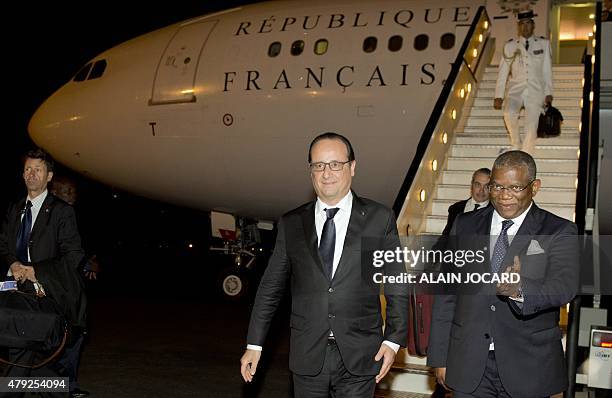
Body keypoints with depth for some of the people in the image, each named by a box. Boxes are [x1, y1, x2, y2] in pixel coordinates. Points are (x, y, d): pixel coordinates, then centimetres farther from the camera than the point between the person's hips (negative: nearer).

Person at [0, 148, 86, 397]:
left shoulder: (61, 211, -1)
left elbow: (73, 256, -8)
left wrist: (36, 271, -15)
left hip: (42, 290, -5)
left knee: (21, 350, -12)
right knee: (32, 353, 2)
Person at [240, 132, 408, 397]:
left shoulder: (379, 219, -1)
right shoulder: (291, 224, 4)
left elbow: (397, 287, 3)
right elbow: (271, 287, 7)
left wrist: (393, 340, -4)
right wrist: (254, 344, 6)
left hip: (359, 357, -1)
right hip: (307, 356, 2)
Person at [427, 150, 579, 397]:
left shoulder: (559, 232, -3)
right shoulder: (465, 225, 5)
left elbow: (564, 286, -19)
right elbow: (446, 293, 5)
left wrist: (520, 290, -40)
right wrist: (439, 357, 3)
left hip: (529, 367, -2)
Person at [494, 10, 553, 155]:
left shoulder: (543, 44, 10)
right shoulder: (510, 46, 11)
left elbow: (547, 70, 10)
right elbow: (503, 72, 10)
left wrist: (548, 93, 3)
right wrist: (498, 96, 3)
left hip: (535, 91, 0)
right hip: (516, 89, 0)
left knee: (531, 127, -12)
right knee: (509, 112, -29)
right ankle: (516, 145, -7)